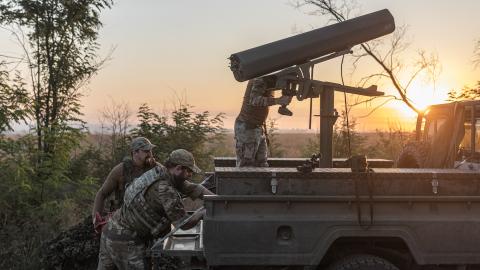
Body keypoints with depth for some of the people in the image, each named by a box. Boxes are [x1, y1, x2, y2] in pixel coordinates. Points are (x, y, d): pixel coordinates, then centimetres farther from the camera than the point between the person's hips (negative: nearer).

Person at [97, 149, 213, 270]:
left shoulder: (161, 172, 2)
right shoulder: (166, 190, -25)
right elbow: (184, 224, -19)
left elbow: (193, 189, 8)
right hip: (125, 241, -10)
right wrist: (203, 212, -1)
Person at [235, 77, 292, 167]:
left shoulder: (267, 81, 10)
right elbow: (254, 100, -36)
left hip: (258, 128, 9)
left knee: (262, 165, 8)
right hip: (246, 128, -9)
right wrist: (278, 100, -45)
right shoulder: (260, 79, -19)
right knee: (245, 166, -4)